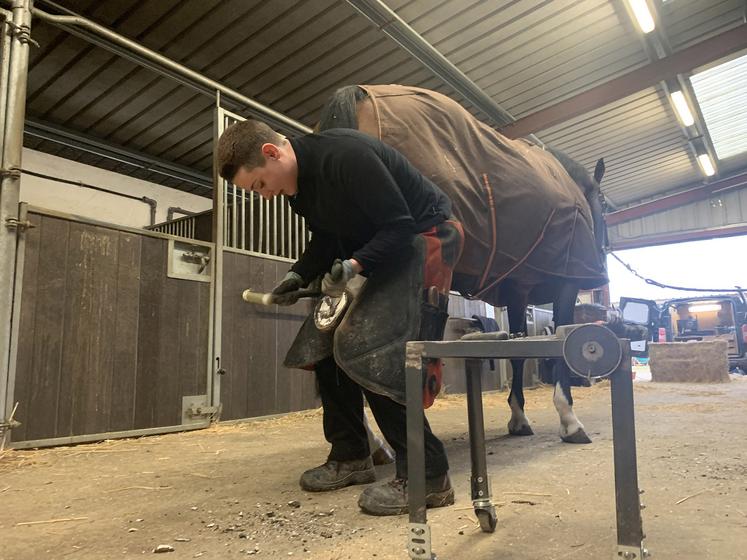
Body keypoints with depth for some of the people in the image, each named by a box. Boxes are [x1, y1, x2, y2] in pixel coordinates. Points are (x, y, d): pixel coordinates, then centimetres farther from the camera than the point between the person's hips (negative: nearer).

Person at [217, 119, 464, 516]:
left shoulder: (345, 155, -26)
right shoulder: (298, 182, 1)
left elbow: (400, 225, -24)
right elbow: (325, 238, 12)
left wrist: (354, 265, -32)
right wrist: (299, 275, -3)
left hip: (425, 235, -9)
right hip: (377, 249, 10)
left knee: (369, 353, -20)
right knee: (325, 342, 7)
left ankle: (426, 475, -9)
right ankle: (350, 456, 17)